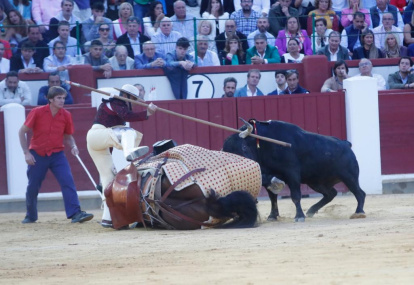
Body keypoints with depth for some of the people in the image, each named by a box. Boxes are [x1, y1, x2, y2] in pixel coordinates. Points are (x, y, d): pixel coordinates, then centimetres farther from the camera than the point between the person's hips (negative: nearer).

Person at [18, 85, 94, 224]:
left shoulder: (66, 115, -2)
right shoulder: (37, 112, -11)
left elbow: (68, 136, 10)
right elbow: (22, 132, -4)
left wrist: (73, 146, -11)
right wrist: (26, 152, -10)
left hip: (57, 154, 2)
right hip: (37, 155, -1)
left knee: (68, 181, -16)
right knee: (32, 187, 6)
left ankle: (75, 213, -22)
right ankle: (30, 216, 27)